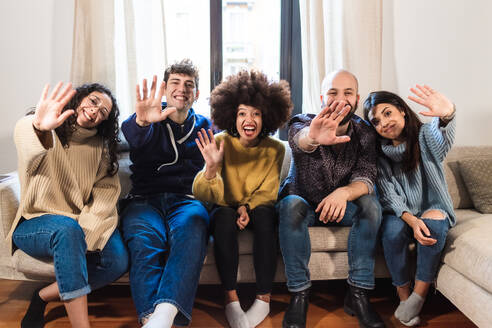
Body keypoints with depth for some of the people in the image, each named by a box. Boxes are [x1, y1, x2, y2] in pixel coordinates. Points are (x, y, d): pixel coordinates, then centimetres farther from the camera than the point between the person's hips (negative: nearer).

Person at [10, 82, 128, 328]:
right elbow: (24, 137, -31)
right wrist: (39, 128, -56)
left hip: (80, 226, 4)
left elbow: (107, 189, -5)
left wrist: (86, 230, -21)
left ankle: (43, 297, -6)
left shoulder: (100, 146, 7)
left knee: (118, 260, -24)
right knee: (68, 229, -38)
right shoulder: (31, 125, -4)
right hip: (34, 225, -3)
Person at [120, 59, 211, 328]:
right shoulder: (150, 120, 12)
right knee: (144, 239, -33)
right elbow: (132, 133, -14)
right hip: (144, 199, 0)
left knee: (191, 228, -35)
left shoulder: (205, 127, 21)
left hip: (186, 200, 0)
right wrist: (141, 120, -39)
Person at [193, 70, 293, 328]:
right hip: (226, 210, -1)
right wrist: (210, 167, -42)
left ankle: (264, 298, -17)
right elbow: (206, 195, -21)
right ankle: (231, 299, -21)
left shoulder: (275, 149, -7)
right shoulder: (222, 142, -12)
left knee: (265, 217, -31)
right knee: (224, 218, -33)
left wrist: (247, 207, -22)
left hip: (258, 209, 1)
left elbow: (268, 193, -2)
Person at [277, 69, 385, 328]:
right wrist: (312, 137, -71)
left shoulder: (364, 133, -9)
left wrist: (344, 192, -45)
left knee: (370, 204, -26)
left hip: (342, 206, 2)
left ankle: (357, 294, -19)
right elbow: (300, 139, -45)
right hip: (303, 204, -2)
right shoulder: (304, 123, -18)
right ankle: (299, 294, -25)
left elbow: (365, 178, -21)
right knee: (291, 205, -34)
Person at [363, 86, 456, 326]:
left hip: (433, 209, 0)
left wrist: (446, 113, -60)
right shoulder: (379, 153, -3)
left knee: (434, 220, -33)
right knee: (392, 230, -31)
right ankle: (403, 295, -14)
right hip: (400, 213, 1)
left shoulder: (425, 135, -7)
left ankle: (419, 294, -19)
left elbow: (442, 136, -34)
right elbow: (389, 196, -9)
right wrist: (412, 220, -28)